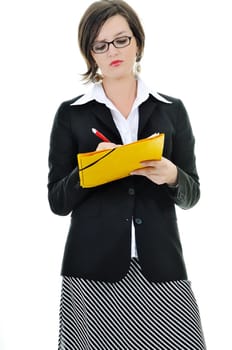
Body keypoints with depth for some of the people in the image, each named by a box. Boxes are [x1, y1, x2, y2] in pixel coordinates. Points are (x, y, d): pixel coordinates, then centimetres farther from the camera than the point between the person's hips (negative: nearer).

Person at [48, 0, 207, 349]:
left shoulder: (171, 110, 8)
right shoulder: (71, 114, 5)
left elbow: (191, 194, 9)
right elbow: (57, 201, 3)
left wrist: (171, 176, -12)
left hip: (161, 266, 1)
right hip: (93, 267, -1)